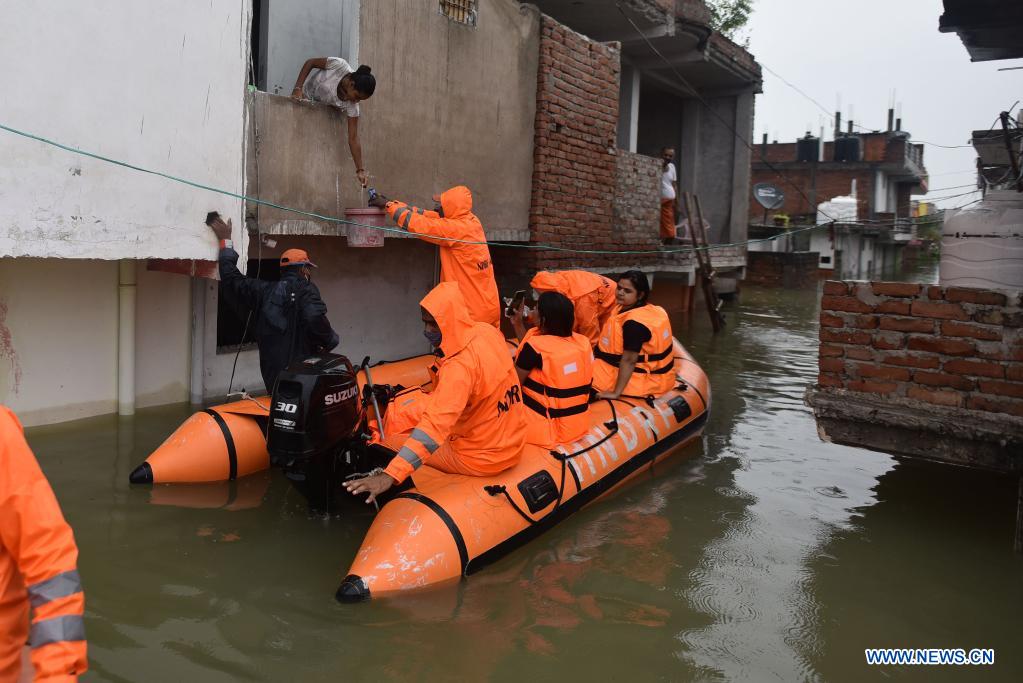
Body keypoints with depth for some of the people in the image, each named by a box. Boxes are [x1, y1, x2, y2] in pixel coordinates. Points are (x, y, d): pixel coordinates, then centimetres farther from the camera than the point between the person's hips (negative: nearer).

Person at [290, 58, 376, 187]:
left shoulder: (352, 105, -27)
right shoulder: (339, 65, -36)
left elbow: (353, 138, -27)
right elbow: (310, 62, -21)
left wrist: (360, 170, -35)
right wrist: (298, 88, -31)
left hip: (320, 106, 3)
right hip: (304, 93, -2)